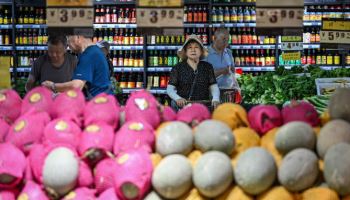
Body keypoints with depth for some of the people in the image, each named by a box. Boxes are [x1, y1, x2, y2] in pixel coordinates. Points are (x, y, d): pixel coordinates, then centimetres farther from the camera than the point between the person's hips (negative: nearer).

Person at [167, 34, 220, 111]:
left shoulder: (207, 67, 13)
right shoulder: (177, 68, 7)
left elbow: (214, 87, 10)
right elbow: (170, 88, 2)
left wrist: (215, 99, -12)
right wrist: (178, 98, -18)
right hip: (182, 106, -1)